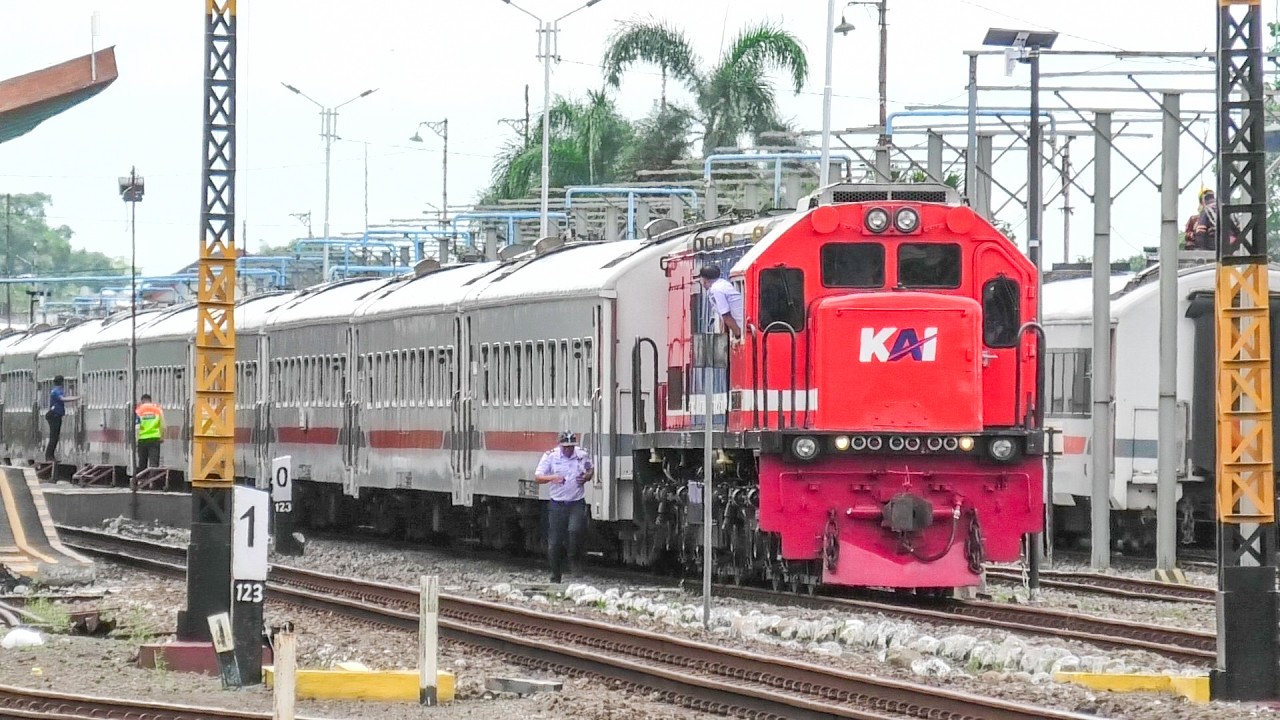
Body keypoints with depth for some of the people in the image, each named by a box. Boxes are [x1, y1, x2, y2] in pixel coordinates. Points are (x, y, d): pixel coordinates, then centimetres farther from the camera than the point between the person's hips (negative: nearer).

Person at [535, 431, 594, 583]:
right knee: (554, 543, 1)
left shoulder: (582, 455, 2)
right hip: (557, 504, 0)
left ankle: (573, 559, 1)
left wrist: (586, 478, -3)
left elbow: (591, 471, 21)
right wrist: (552, 478, -28)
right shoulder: (550, 456, -4)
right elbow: (538, 477, -8)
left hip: (577, 503, 0)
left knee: (575, 530, -26)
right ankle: (555, 576, 17)